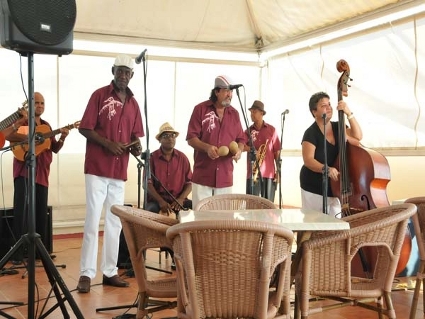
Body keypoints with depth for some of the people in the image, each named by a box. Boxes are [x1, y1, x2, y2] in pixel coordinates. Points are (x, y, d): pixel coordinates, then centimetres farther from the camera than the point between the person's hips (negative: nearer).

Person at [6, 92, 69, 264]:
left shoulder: (46, 126, 17)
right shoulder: (22, 121, -2)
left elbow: (54, 149, 17)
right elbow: (7, 135, -18)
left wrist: (62, 138, -2)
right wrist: (27, 137, -27)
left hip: (41, 173, 6)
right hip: (24, 171, -6)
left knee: (41, 212, 9)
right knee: (22, 210, -8)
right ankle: (18, 253, -5)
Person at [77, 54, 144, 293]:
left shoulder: (133, 103, 13)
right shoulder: (100, 95, -3)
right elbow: (85, 128, -6)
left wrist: (136, 146, -4)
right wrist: (108, 144, -17)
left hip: (120, 170, 6)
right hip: (97, 168, -6)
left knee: (115, 222, 9)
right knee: (93, 220, -6)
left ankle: (110, 271, 17)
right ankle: (86, 273, 0)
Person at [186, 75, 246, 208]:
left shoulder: (234, 113, 11)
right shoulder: (201, 109, -2)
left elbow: (241, 139, 16)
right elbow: (191, 138, -4)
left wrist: (239, 150, -7)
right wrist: (207, 147, -21)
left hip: (225, 177, 4)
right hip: (202, 175, -4)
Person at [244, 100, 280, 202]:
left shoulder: (271, 129, 5)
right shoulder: (248, 131, 8)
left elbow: (277, 151, 5)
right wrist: (252, 150, -19)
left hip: (269, 172, 0)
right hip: (252, 173, 1)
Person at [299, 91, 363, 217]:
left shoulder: (338, 127, 6)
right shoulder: (311, 133, -12)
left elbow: (357, 137, -6)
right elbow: (308, 160, -19)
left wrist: (349, 114, -14)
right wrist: (325, 168, -36)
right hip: (314, 188, -5)